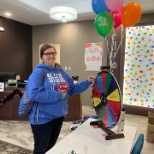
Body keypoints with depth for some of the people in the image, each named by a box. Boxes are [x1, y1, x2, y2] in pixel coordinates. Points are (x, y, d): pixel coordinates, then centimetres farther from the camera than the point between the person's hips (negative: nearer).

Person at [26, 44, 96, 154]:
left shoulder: (62, 72, 5)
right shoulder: (38, 72, -16)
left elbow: (72, 89, 9)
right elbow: (34, 94, -28)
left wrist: (87, 82, -2)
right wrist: (57, 95, -24)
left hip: (58, 116, 7)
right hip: (42, 118, -6)